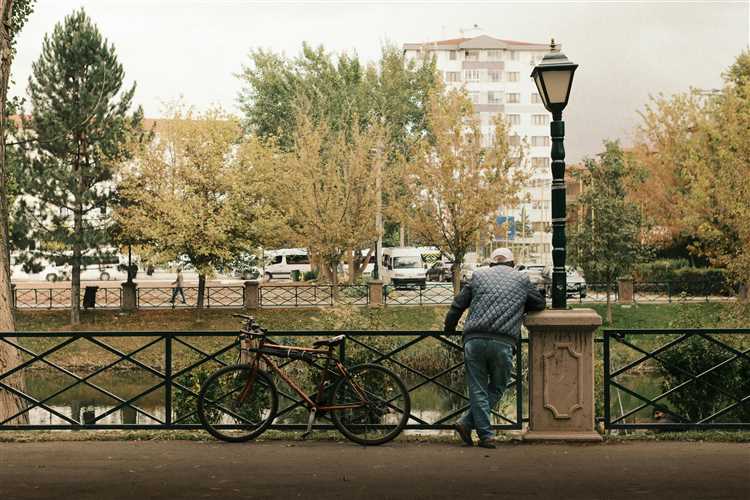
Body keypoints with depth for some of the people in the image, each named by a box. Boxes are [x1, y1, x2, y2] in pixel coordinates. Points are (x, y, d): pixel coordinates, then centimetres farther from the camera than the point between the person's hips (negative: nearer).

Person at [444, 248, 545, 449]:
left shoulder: (478, 275, 18)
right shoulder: (522, 279, 18)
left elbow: (458, 305, 15)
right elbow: (540, 304, 29)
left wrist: (449, 328, 30)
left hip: (474, 340, 1)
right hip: (503, 343, -1)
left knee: (478, 389, 6)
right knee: (496, 387, 12)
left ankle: (485, 435, 1)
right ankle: (467, 423, 2)